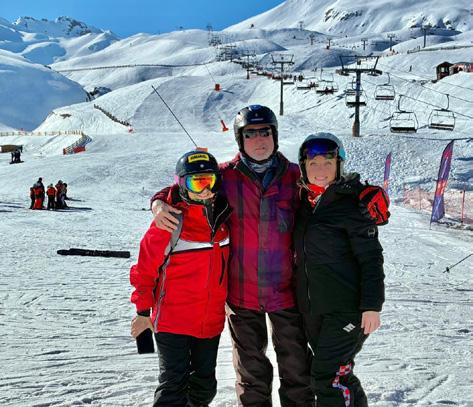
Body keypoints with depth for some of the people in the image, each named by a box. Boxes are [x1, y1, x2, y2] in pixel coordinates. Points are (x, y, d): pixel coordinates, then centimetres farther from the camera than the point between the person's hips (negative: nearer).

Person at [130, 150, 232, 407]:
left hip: (211, 322, 5)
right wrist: (143, 311, -5)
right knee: (174, 386, -3)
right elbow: (146, 267, -10)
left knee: (205, 385, 17)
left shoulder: (222, 217, 1)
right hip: (173, 321, -5)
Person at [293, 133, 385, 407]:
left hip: (347, 307, -7)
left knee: (327, 376, -9)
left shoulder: (351, 203, -11)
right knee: (339, 373, 16)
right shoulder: (303, 202, 8)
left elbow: (371, 257, -12)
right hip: (312, 309, 7)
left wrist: (372, 306, -17)